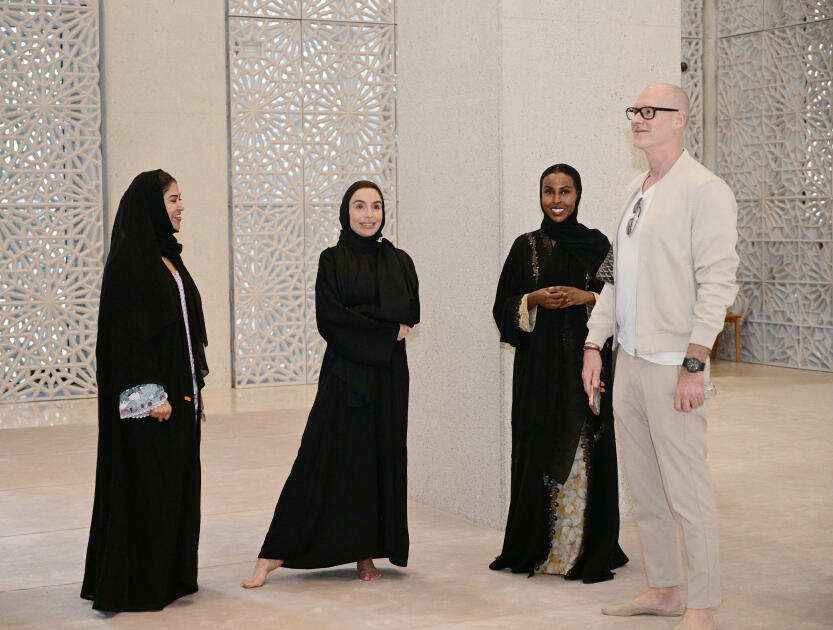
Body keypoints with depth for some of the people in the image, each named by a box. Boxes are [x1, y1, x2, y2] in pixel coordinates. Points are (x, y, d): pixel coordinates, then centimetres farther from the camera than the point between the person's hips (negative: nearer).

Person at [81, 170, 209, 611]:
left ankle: (170, 574, 20)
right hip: (147, 396, -9)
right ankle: (136, 584, 4)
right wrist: (151, 394, -21)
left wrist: (195, 384, 16)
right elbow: (128, 331, -19)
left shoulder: (167, 256, 15)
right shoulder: (130, 260, -14)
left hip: (179, 390, 10)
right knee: (144, 484, -4)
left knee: (176, 482, 12)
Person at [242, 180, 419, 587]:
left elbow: (409, 313, -4)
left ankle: (367, 553, 14)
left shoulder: (399, 262, 8)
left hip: (387, 376, 3)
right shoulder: (332, 260, 2)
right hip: (343, 373, -3)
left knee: (381, 458, 3)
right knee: (321, 457, -5)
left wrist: (356, 319, -12)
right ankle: (276, 551, 0)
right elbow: (329, 317, -10)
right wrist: (386, 330, -11)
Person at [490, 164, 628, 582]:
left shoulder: (596, 244, 5)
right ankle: (534, 548, 10)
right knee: (539, 449, 0)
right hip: (539, 363, 1)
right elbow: (504, 306, 6)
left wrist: (587, 297, -13)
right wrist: (535, 300, -11)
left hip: (585, 359, -1)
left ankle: (584, 548, 6)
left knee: (584, 450, -2)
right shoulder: (526, 246, 7)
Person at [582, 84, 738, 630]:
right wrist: (595, 344, 14)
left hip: (673, 364, -8)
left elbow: (717, 282, -14)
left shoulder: (704, 190, -9)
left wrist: (694, 364, -19)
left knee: (687, 491, -3)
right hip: (629, 360, 8)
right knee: (644, 488, 13)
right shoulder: (635, 191, 16)